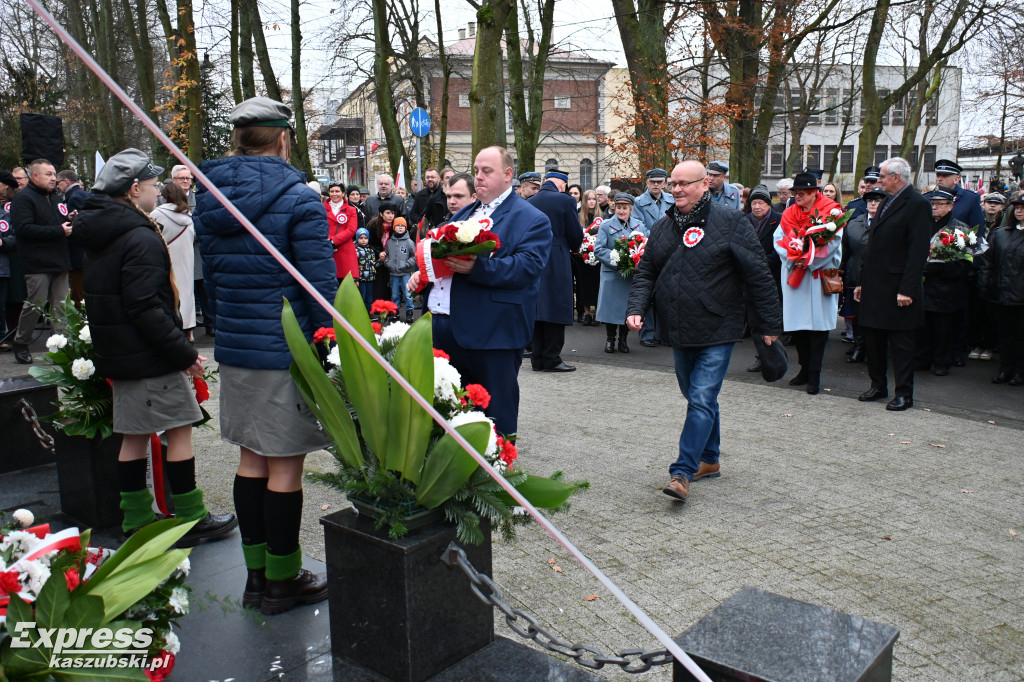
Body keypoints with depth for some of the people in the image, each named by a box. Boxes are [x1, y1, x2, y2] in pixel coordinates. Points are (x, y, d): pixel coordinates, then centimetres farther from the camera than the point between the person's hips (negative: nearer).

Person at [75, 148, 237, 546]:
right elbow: (146, 309, -24)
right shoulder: (140, 238, -18)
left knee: (134, 433, 13)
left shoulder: (97, 235, 13)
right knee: (179, 429, -1)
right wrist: (184, 352, -19)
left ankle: (136, 519, 21)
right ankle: (191, 520, 6)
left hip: (116, 353, 10)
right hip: (149, 356, -9)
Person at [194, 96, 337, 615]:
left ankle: (257, 572, 27)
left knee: (252, 458, 15)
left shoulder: (209, 199, 9)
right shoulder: (296, 198, -12)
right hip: (287, 352, -7)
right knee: (285, 465, 2)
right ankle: (282, 581, 15)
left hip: (234, 350, 7)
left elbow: (212, 279, 16)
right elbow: (320, 283, -15)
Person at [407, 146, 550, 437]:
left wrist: (477, 268, -31)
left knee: (495, 412, 2)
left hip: (489, 333, -7)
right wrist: (422, 271, 8)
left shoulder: (531, 219, -5)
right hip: (440, 324, 8)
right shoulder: (464, 214, 21)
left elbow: (527, 266, -20)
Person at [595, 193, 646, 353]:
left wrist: (638, 261, -9)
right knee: (611, 306, 0)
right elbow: (598, 249, -4)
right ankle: (610, 339, 16)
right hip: (611, 274, -2)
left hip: (633, 274, 2)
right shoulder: (606, 226, 2)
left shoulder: (640, 226, 10)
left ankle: (623, 339, 19)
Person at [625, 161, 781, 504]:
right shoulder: (663, 227, 8)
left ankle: (683, 472, -7)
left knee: (701, 401, -10)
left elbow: (758, 275, -8)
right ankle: (709, 460, 32)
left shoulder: (730, 221, -9)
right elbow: (646, 273, 11)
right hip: (679, 333, 6)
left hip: (717, 333, -6)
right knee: (699, 398, 17)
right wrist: (635, 309, -7)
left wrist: (770, 323, -8)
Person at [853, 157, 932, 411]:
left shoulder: (917, 205, -11)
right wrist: (863, 281, 16)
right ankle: (878, 386, 27)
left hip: (896, 289, -8)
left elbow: (918, 252, -18)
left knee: (900, 342, 1)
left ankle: (904, 394, 10)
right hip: (875, 286, 8)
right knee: (873, 339, 14)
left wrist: (907, 290, -22)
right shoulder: (887, 203, 16)